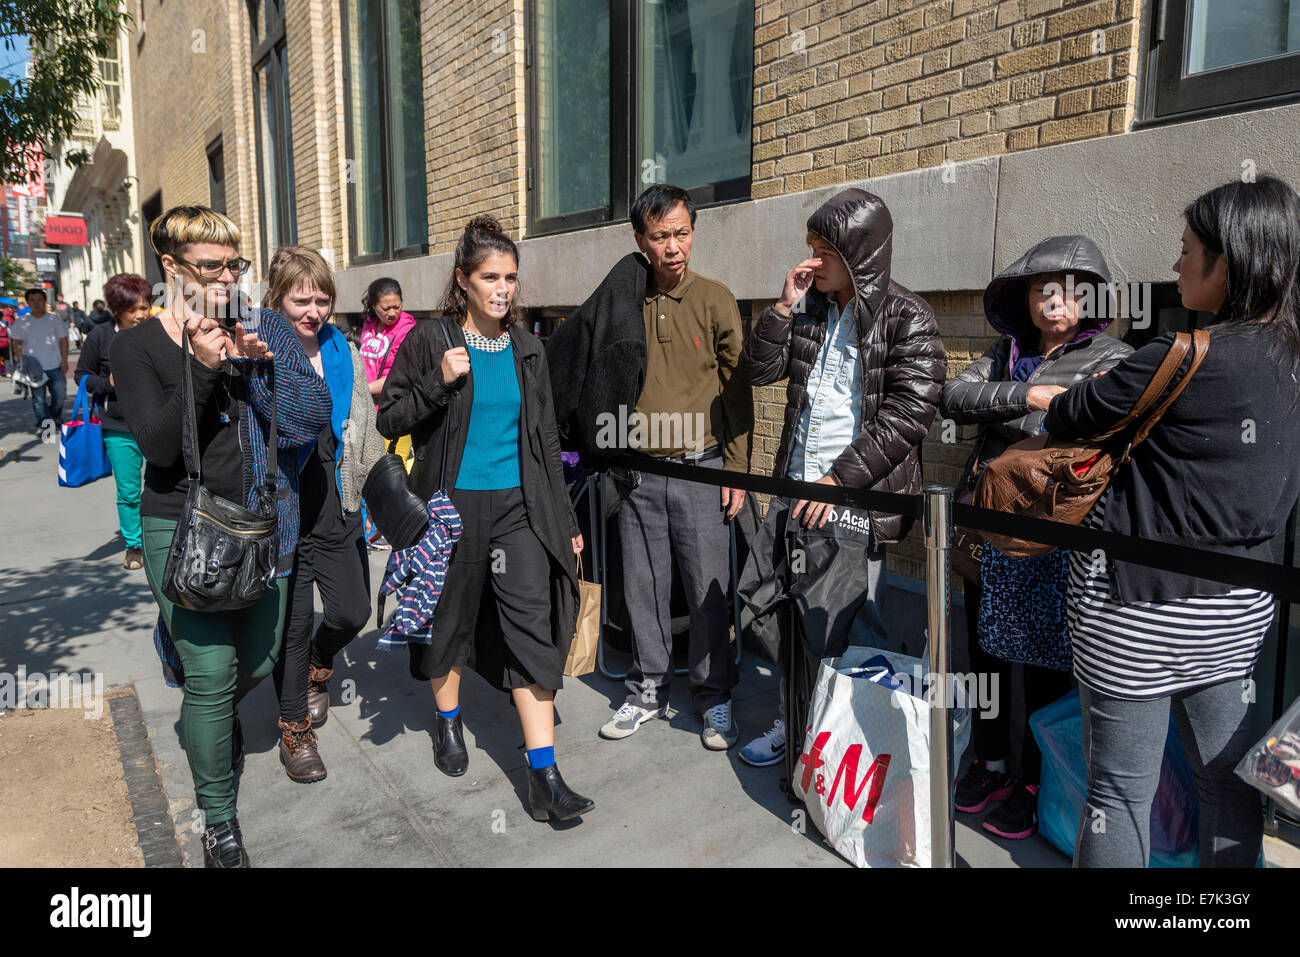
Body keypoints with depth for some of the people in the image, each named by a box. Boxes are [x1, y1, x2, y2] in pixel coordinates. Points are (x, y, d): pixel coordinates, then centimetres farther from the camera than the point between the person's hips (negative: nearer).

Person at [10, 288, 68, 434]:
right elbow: (17, 344, 8)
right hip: (34, 368, 0)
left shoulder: (55, 319, 5)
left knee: (59, 394, 2)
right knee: (39, 398, 0)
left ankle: (56, 419, 23)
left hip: (55, 366, 0)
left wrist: (64, 361, 0)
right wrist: (20, 363, -2)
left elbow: (63, 341, 7)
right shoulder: (21, 322, 5)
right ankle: (44, 424, 4)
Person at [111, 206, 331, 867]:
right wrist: (201, 363, -24)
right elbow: (158, 445, -16)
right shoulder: (138, 345, -5)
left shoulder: (266, 330, 3)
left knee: (258, 660, 17)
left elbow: (315, 418, -6)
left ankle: (212, 718, 54)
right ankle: (218, 820, 17)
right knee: (211, 670, -4)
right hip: (182, 527, -3)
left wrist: (261, 363, -20)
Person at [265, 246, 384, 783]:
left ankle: (317, 668, 42)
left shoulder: (343, 353, 7)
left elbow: (365, 428, 11)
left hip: (337, 507, 4)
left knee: (352, 611, 6)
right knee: (293, 622, 6)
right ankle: (294, 728, 26)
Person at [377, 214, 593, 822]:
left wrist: (564, 517, 11)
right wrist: (439, 383, -18)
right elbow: (390, 420, -1)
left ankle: (544, 778, -1)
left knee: (533, 627, -5)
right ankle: (448, 721, 41)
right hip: (453, 504, -2)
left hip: (518, 505, 2)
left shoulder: (526, 349, 8)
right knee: (449, 617, 13)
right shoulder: (430, 342, -2)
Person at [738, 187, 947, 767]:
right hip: (795, 487, 7)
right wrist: (784, 306, -3)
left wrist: (840, 479, -18)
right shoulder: (810, 307, 12)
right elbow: (757, 371, 10)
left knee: (837, 624, 1)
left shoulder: (908, 319, -7)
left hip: (858, 496, -6)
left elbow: (907, 416, -14)